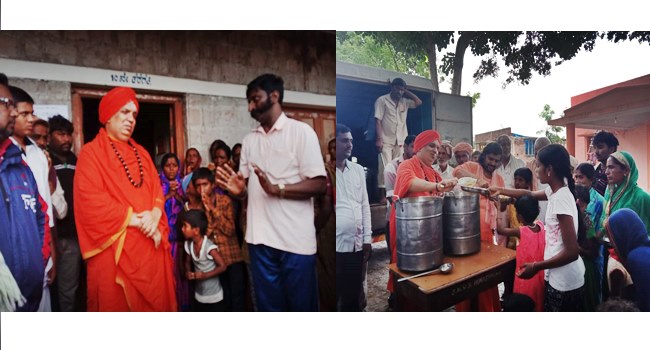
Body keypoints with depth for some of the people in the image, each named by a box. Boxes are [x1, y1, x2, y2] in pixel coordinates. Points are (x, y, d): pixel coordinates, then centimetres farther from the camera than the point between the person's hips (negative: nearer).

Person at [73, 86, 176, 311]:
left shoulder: (141, 153, 16)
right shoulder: (91, 153, -2)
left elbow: (157, 188, 9)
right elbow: (91, 201, -13)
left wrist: (154, 215, -11)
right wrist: (134, 219, -13)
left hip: (150, 244, 5)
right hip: (115, 247, -5)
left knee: (153, 302, 10)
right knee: (117, 305, 4)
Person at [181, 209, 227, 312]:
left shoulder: (209, 247, -27)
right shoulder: (188, 245, -7)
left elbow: (222, 266, -23)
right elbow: (188, 262, 9)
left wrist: (205, 275, -27)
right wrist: (188, 272, -11)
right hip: (199, 295, 6)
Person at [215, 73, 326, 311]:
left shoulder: (301, 132, -4)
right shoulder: (249, 140, 15)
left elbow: (319, 185, -11)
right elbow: (247, 187, 17)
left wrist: (276, 189, -24)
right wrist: (239, 189, -6)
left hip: (296, 239, -5)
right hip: (260, 237, 5)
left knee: (302, 305, 8)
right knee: (268, 305, 16)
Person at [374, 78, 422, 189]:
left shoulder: (405, 101, 17)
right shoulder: (382, 100, 1)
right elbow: (378, 120, -6)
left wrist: (407, 92, 11)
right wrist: (379, 139, -15)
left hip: (401, 141, 5)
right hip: (386, 141, -5)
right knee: (385, 168, -11)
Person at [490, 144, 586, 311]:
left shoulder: (560, 199, -24)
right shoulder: (556, 191, 2)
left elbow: (572, 252, -25)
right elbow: (531, 194, 25)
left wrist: (536, 267, -18)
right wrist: (501, 190, 22)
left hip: (564, 282, -9)